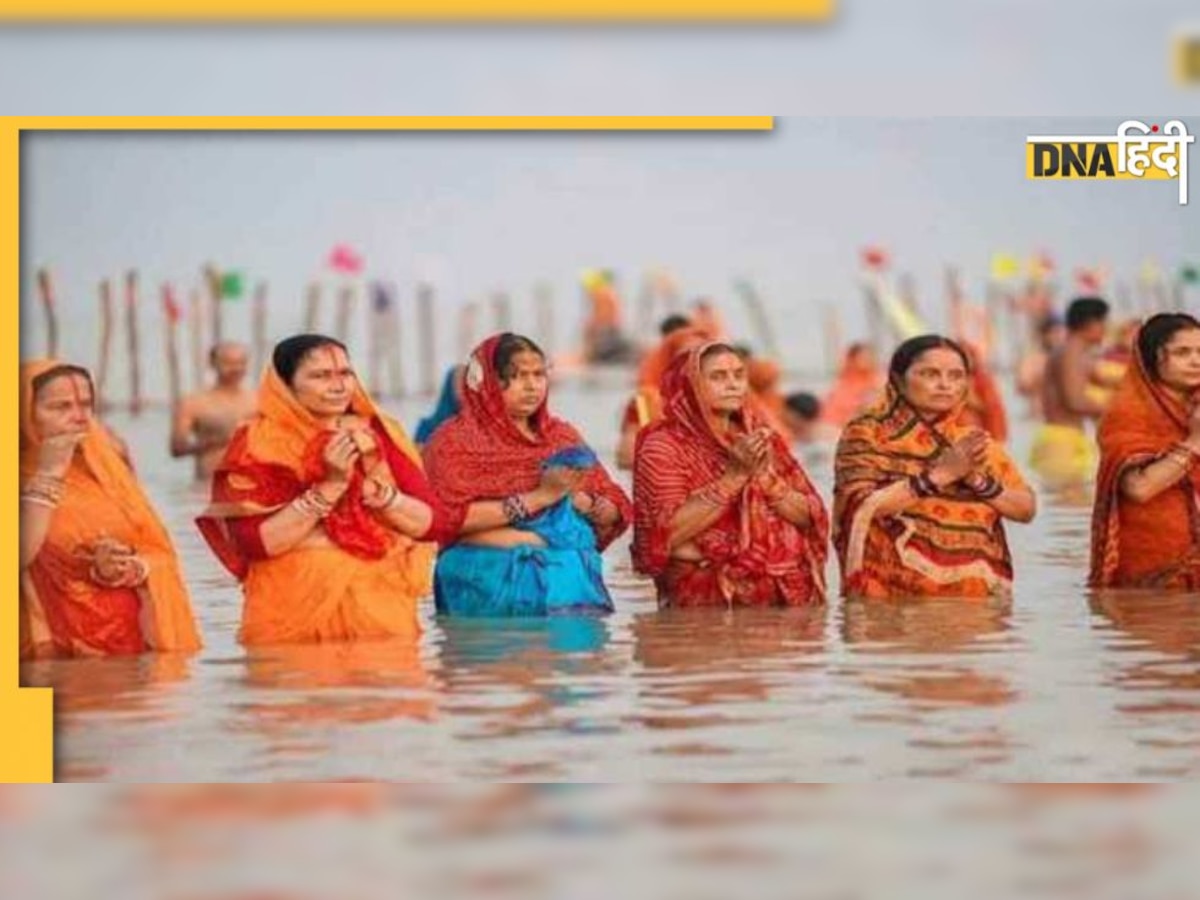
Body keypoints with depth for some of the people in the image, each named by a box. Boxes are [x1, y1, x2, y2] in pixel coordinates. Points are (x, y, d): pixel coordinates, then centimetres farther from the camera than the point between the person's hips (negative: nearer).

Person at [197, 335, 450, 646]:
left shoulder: (379, 435, 7)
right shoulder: (260, 444, -3)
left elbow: (433, 523, 2)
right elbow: (255, 541, -13)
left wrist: (372, 487, -12)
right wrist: (329, 487, -17)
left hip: (380, 609, 3)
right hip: (294, 616, -3)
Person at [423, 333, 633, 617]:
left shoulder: (562, 436, 18)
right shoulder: (456, 440, 4)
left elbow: (617, 513, 16)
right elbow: (451, 515, -12)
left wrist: (581, 501, -5)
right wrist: (537, 499, -13)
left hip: (570, 575, 4)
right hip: (492, 579, -4)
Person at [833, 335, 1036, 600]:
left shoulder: (972, 440, 11)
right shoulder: (867, 433, -2)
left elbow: (1027, 509, 7)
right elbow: (861, 506, -16)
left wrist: (979, 481, -11)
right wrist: (940, 475, -19)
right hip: (895, 594, -4)